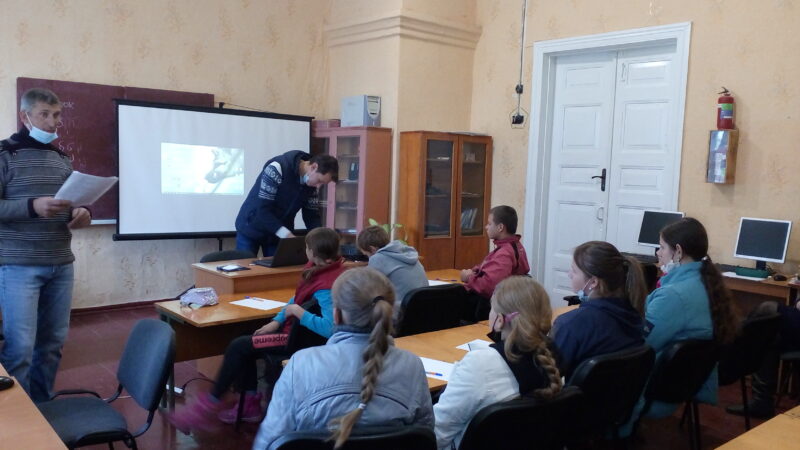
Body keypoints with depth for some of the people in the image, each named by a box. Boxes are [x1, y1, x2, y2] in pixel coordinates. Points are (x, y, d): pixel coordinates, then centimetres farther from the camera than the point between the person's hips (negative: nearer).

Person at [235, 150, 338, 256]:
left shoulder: (311, 184, -5)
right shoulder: (277, 169, -25)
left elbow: (312, 215, 1)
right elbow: (262, 210, -27)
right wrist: (287, 235, -33)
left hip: (279, 235, 5)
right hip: (251, 229, -5)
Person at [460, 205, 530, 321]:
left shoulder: (505, 254, -25)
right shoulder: (514, 245, 7)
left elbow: (488, 286, -35)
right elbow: (487, 268, 17)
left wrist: (469, 278, -16)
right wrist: (473, 272, -3)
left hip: (488, 306, -9)